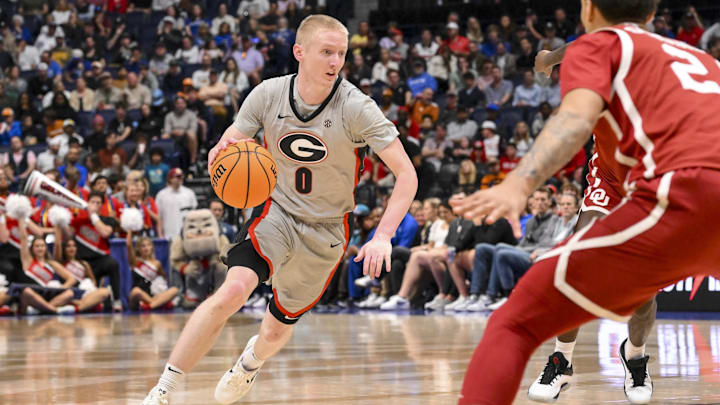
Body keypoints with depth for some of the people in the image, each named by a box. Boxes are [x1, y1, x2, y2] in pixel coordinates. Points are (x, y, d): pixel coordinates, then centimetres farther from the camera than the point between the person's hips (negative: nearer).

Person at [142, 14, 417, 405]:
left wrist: (383, 236, -31)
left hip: (326, 228, 0)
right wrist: (222, 153, -30)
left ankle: (250, 360, 52)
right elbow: (227, 147, -3)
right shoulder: (269, 94, -13)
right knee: (232, 292, -27)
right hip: (277, 209, 0)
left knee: (278, 328, 12)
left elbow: (406, 174, -19)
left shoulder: (356, 108, -20)